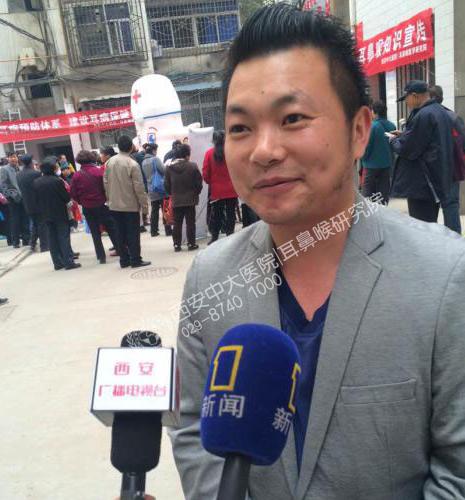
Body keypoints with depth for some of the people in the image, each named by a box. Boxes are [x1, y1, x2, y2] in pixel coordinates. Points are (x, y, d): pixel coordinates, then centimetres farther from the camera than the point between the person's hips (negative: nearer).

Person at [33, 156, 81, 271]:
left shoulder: (36, 182, 1)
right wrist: (63, 202, 9)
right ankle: (68, 262, 1)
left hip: (46, 214, 5)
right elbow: (67, 197, -12)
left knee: (52, 238, 10)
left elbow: (37, 198, 6)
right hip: (60, 213, -5)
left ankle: (58, 262, 14)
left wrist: (44, 208, 16)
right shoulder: (57, 180, -16)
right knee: (64, 237, 1)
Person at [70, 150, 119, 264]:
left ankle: (101, 256, 11)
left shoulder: (77, 175, -5)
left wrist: (82, 202, 15)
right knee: (112, 228, 11)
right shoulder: (99, 171, -10)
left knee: (95, 233, 9)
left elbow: (73, 194, -2)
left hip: (87, 208, 2)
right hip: (102, 205, -2)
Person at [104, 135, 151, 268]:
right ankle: (135, 260, 6)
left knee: (121, 233, 10)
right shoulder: (133, 164, -14)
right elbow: (139, 187, -14)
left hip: (115, 205, 5)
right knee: (133, 233, 2)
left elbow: (106, 182, 8)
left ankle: (124, 260, 16)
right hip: (130, 205, -5)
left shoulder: (110, 162, 3)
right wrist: (144, 204, -6)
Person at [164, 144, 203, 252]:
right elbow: (198, 183, -8)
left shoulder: (169, 168, -2)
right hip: (190, 199, -2)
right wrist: (196, 192, 9)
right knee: (190, 222, 6)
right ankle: (191, 244, 10)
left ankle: (177, 244, 11)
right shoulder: (192, 166, -11)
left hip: (176, 200, 3)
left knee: (177, 223, 9)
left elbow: (166, 184, 2)